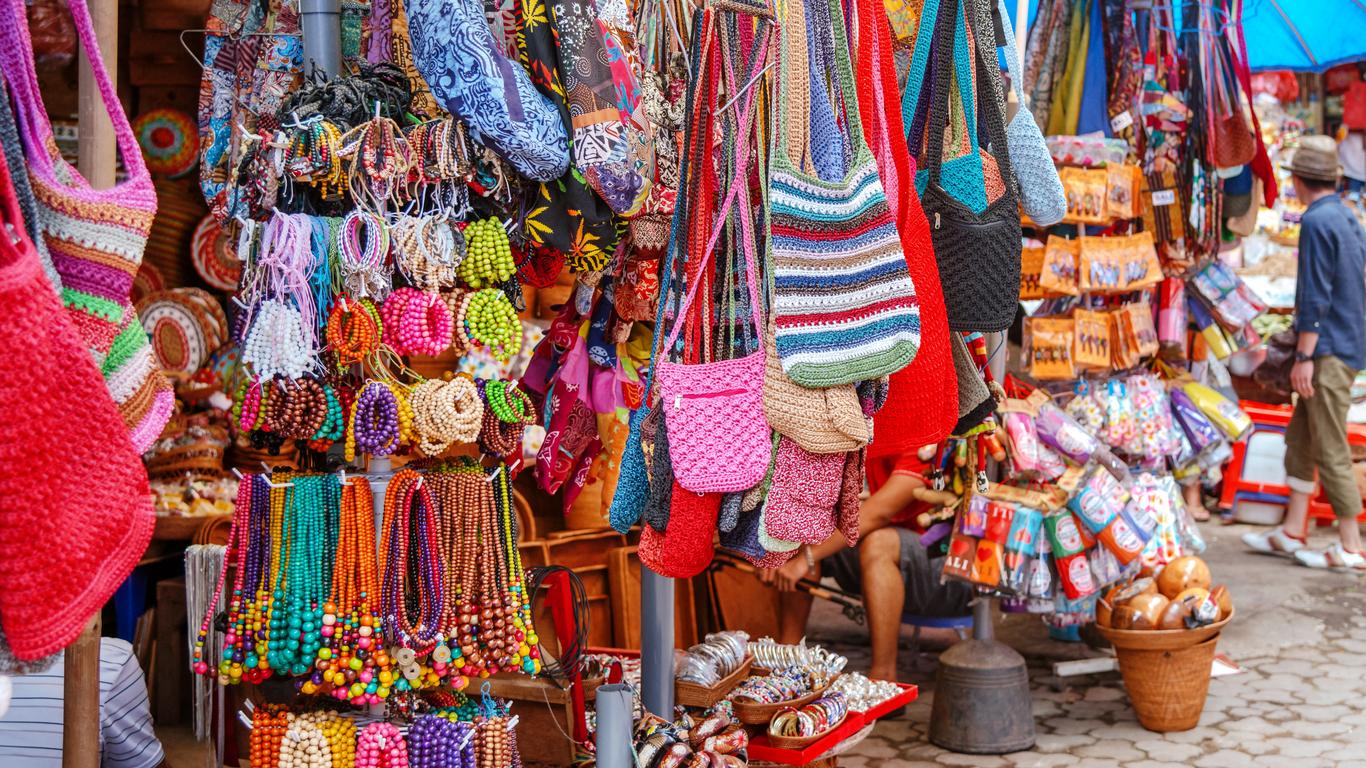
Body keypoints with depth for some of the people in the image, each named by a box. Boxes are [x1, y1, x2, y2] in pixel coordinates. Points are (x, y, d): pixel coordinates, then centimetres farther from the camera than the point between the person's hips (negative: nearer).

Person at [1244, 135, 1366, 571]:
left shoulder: (1317, 222, -15)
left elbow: (1315, 297, -20)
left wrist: (1304, 355, -18)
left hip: (1329, 351, -10)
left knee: (1331, 450, -5)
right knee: (1299, 438, 14)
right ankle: (1292, 533, 19)